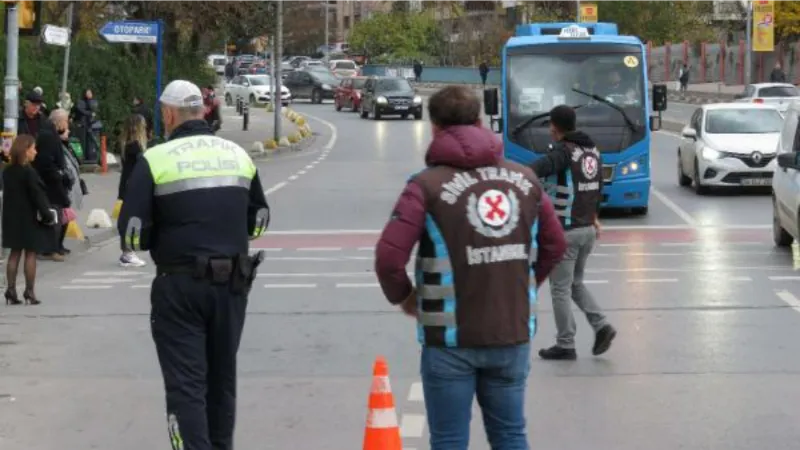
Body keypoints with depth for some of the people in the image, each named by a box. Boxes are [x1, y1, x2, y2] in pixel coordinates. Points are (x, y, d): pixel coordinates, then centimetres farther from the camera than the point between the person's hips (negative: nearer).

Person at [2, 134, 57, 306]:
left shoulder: (7, 172, 6)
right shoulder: (29, 172, -17)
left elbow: (8, 194, 10)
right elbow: (37, 195, -18)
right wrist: (47, 214, -10)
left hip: (12, 218, 7)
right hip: (29, 218, -7)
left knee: (15, 253, 11)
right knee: (30, 253, 2)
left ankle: (11, 290, 9)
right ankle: (29, 292, 3)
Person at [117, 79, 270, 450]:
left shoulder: (156, 159, -8)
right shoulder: (238, 155, 9)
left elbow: (133, 231, -10)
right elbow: (259, 218, 18)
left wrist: (160, 241, 9)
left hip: (179, 285, -5)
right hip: (232, 283, 5)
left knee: (185, 383, -2)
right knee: (222, 377, 19)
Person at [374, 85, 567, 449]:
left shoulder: (428, 184, -10)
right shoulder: (524, 179, 6)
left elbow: (389, 257, -17)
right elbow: (555, 244, 14)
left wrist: (403, 296, 2)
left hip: (451, 339, -4)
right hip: (513, 334, 4)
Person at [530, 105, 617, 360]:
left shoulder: (563, 152, -16)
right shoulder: (593, 151, 9)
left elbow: (541, 167, -37)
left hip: (565, 231, -8)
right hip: (588, 229, 8)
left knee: (560, 288, 3)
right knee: (575, 283, 22)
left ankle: (565, 345, 8)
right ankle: (601, 326, 7)